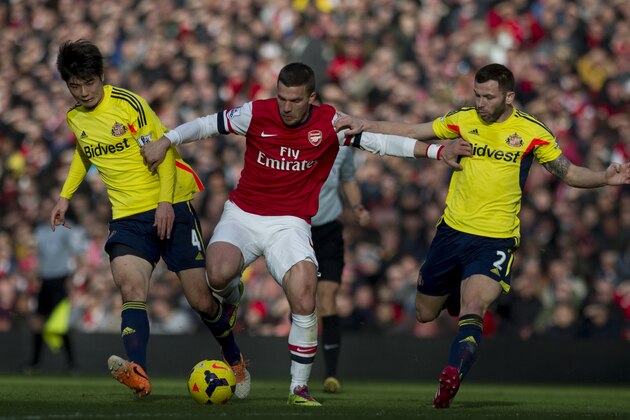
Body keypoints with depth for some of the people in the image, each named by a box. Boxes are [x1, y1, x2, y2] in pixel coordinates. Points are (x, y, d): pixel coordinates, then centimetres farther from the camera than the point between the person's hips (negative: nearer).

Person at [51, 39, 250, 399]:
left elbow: (163, 148, -10)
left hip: (170, 207, -4)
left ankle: (236, 362, 25)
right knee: (131, 287, -25)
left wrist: (165, 201, -19)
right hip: (127, 216, 4)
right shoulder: (75, 118, 8)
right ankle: (138, 374, -42)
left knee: (201, 299, -2)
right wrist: (65, 196, 24)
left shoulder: (129, 104, -11)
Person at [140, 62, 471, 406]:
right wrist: (166, 141, -5)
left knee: (304, 303, -20)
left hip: (289, 225, 0)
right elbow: (207, 125, 5)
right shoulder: (256, 113, -7)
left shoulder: (329, 123, -6)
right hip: (242, 215, 0)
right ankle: (230, 294, 11)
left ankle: (299, 387, -2)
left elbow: (379, 141, -2)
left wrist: (437, 151, -8)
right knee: (218, 274, -30)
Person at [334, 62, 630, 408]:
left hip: (496, 240, -4)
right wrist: (364, 126, 4)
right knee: (425, 314, 14)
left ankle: (451, 377, -35)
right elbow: (410, 133, 12)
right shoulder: (464, 120, 4)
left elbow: (569, 173, 6)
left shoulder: (532, 132, -3)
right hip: (452, 231, 4)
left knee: (472, 311, -27)